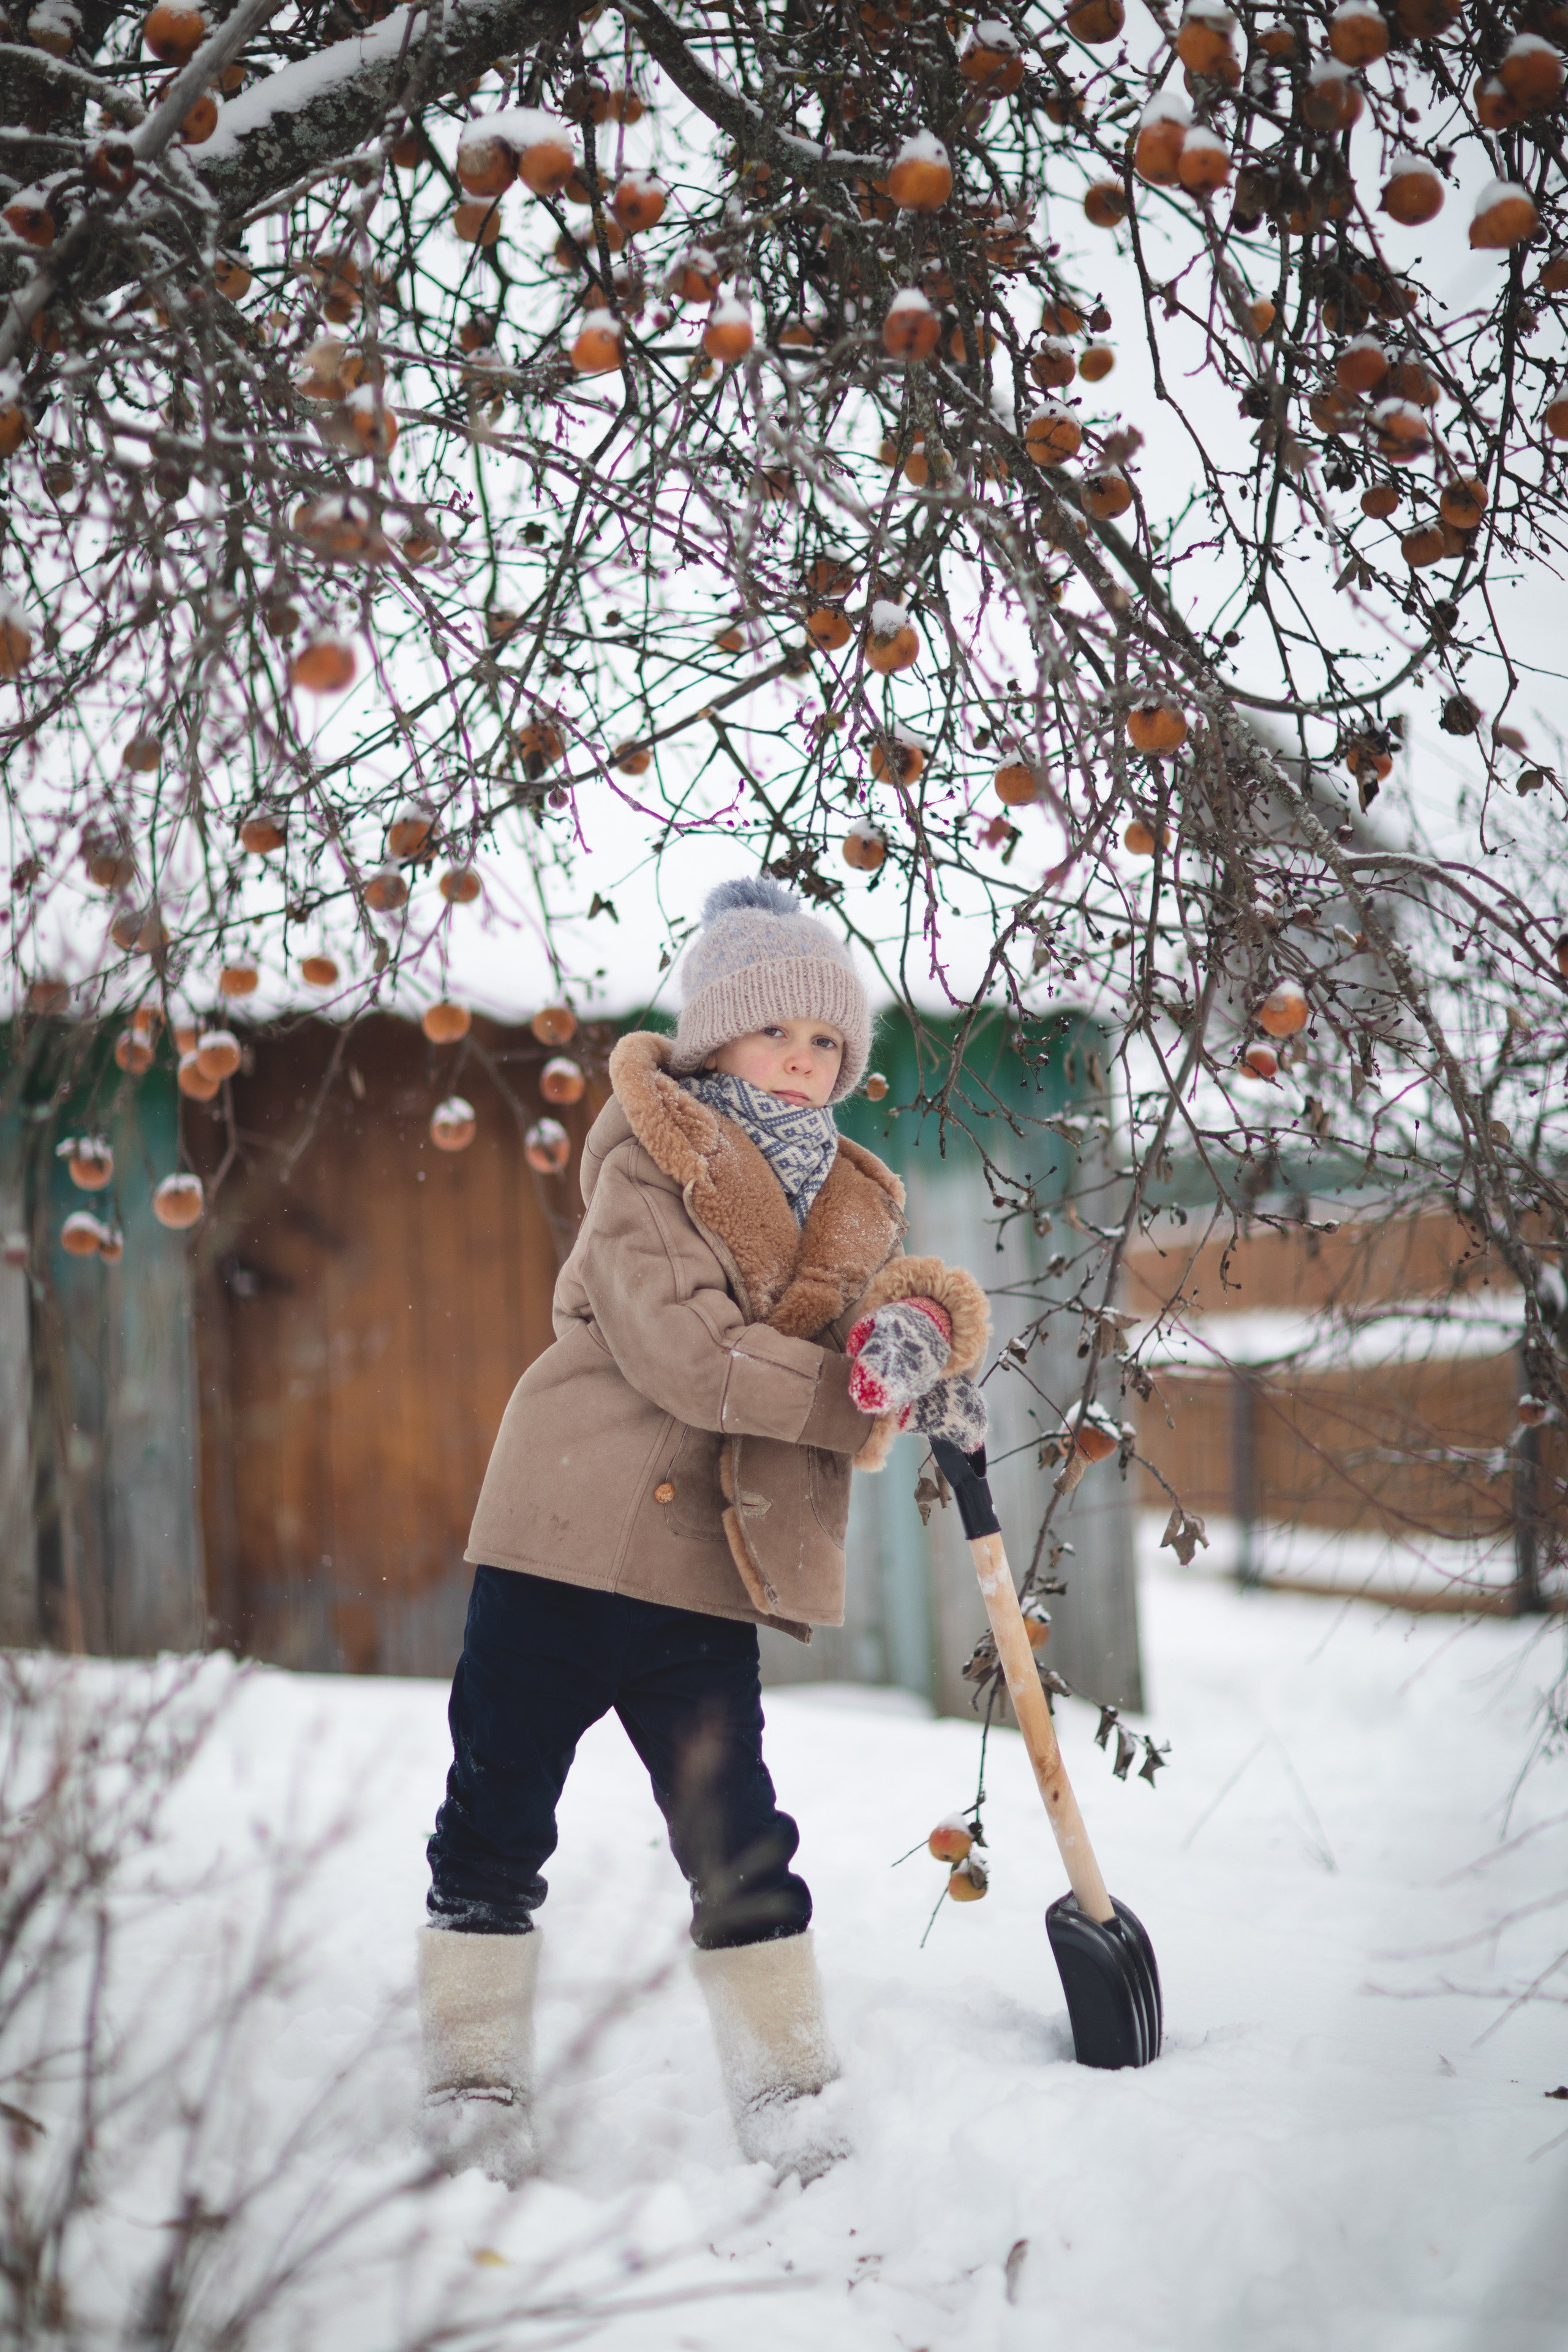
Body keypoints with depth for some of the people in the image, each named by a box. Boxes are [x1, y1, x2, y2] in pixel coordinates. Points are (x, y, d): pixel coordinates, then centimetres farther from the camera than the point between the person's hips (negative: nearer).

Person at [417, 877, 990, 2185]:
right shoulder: (648, 1170, -7)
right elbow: (682, 1351, -19)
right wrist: (864, 1393, -18)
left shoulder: (851, 1204, 13)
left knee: (737, 1836, 5)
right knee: (498, 1813, 4)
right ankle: (476, 2078, 17)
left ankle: (787, 2093, 16)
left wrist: (924, 1322, -22)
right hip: (566, 1538, -4)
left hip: (710, 1577, 4)